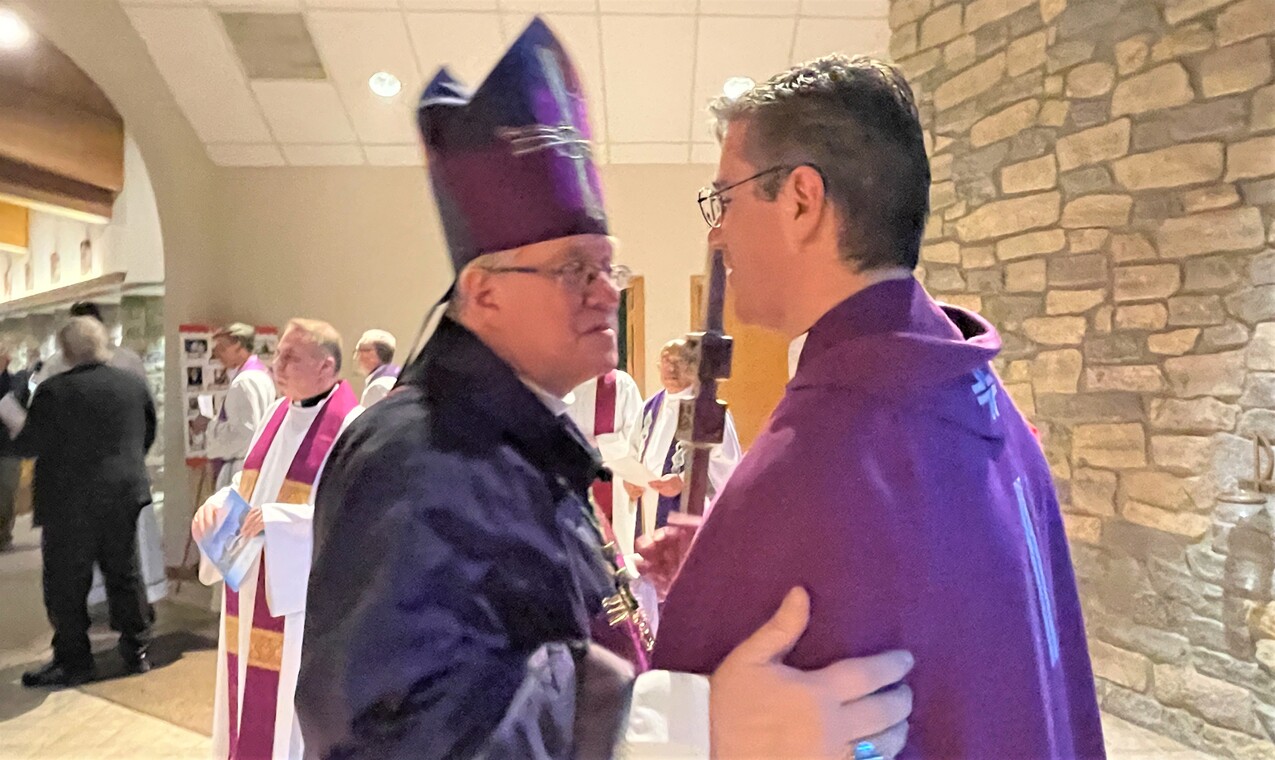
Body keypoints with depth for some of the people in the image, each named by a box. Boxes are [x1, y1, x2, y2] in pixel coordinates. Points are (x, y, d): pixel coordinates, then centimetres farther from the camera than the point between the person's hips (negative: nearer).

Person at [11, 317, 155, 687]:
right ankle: (137, 650, 23)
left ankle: (73, 661, 15)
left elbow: (28, 445, -11)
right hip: (124, 496, 5)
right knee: (125, 574, 15)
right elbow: (148, 435, 10)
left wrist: (16, 433, 10)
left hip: (70, 503, -5)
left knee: (66, 585, 8)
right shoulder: (134, 384, 0)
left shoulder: (54, 391, -15)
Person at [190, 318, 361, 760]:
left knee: (292, 694, 5)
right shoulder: (279, 411, 8)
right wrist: (219, 502, -3)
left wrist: (278, 517, -26)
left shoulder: (351, 425, -17)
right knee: (251, 684, 19)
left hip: (299, 585, -8)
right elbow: (250, 479, 17)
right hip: (253, 579, 8)